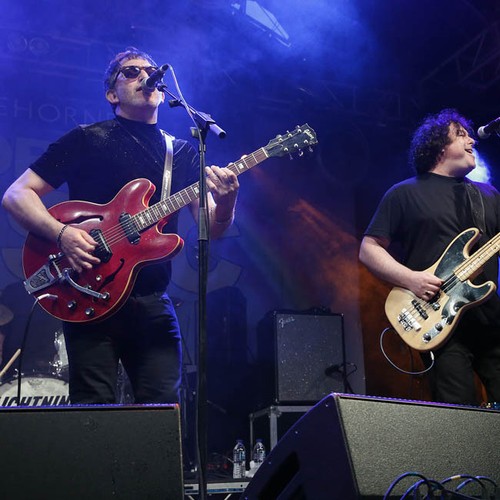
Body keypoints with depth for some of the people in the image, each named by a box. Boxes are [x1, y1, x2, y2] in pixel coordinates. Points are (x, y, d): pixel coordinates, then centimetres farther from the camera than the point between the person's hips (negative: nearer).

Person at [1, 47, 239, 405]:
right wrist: (61, 233, -17)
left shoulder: (183, 153, 14)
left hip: (153, 301, 3)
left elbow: (212, 228, 7)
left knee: (165, 407, 3)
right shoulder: (86, 140, 4)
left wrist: (225, 204, -16)